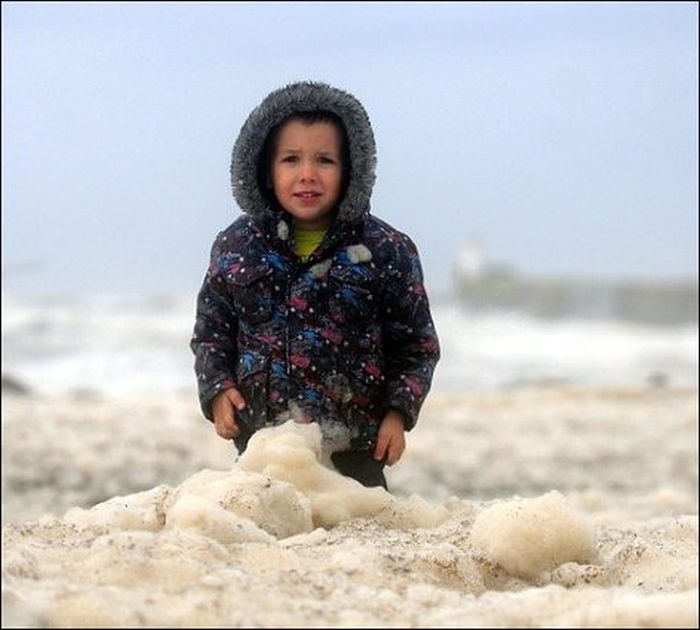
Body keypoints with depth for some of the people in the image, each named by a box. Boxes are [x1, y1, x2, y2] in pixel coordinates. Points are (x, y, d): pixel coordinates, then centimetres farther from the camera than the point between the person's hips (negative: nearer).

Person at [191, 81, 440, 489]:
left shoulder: (386, 251, -1)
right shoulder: (237, 246, 5)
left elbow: (417, 343, 5)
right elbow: (211, 329, 14)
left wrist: (398, 412, -4)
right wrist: (217, 391, 0)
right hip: (260, 447, 2)